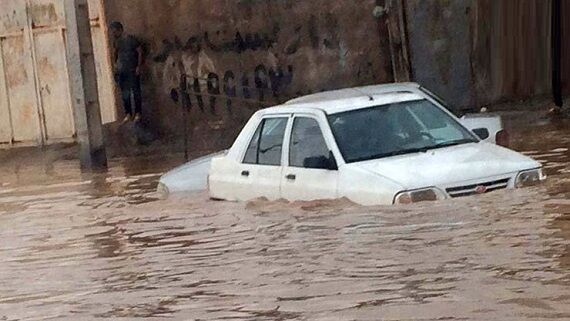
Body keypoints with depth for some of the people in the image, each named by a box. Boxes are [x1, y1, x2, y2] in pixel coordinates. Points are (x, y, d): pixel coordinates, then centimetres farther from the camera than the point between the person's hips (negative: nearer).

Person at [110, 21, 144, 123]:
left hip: (132, 70, -6)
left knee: (136, 91, -1)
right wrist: (115, 63, 9)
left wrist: (138, 66, -12)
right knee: (124, 93, 6)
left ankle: (138, 112, 6)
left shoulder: (131, 39, -10)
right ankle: (128, 114, 11)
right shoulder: (117, 41, 8)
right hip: (121, 71, 6)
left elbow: (140, 52, -9)